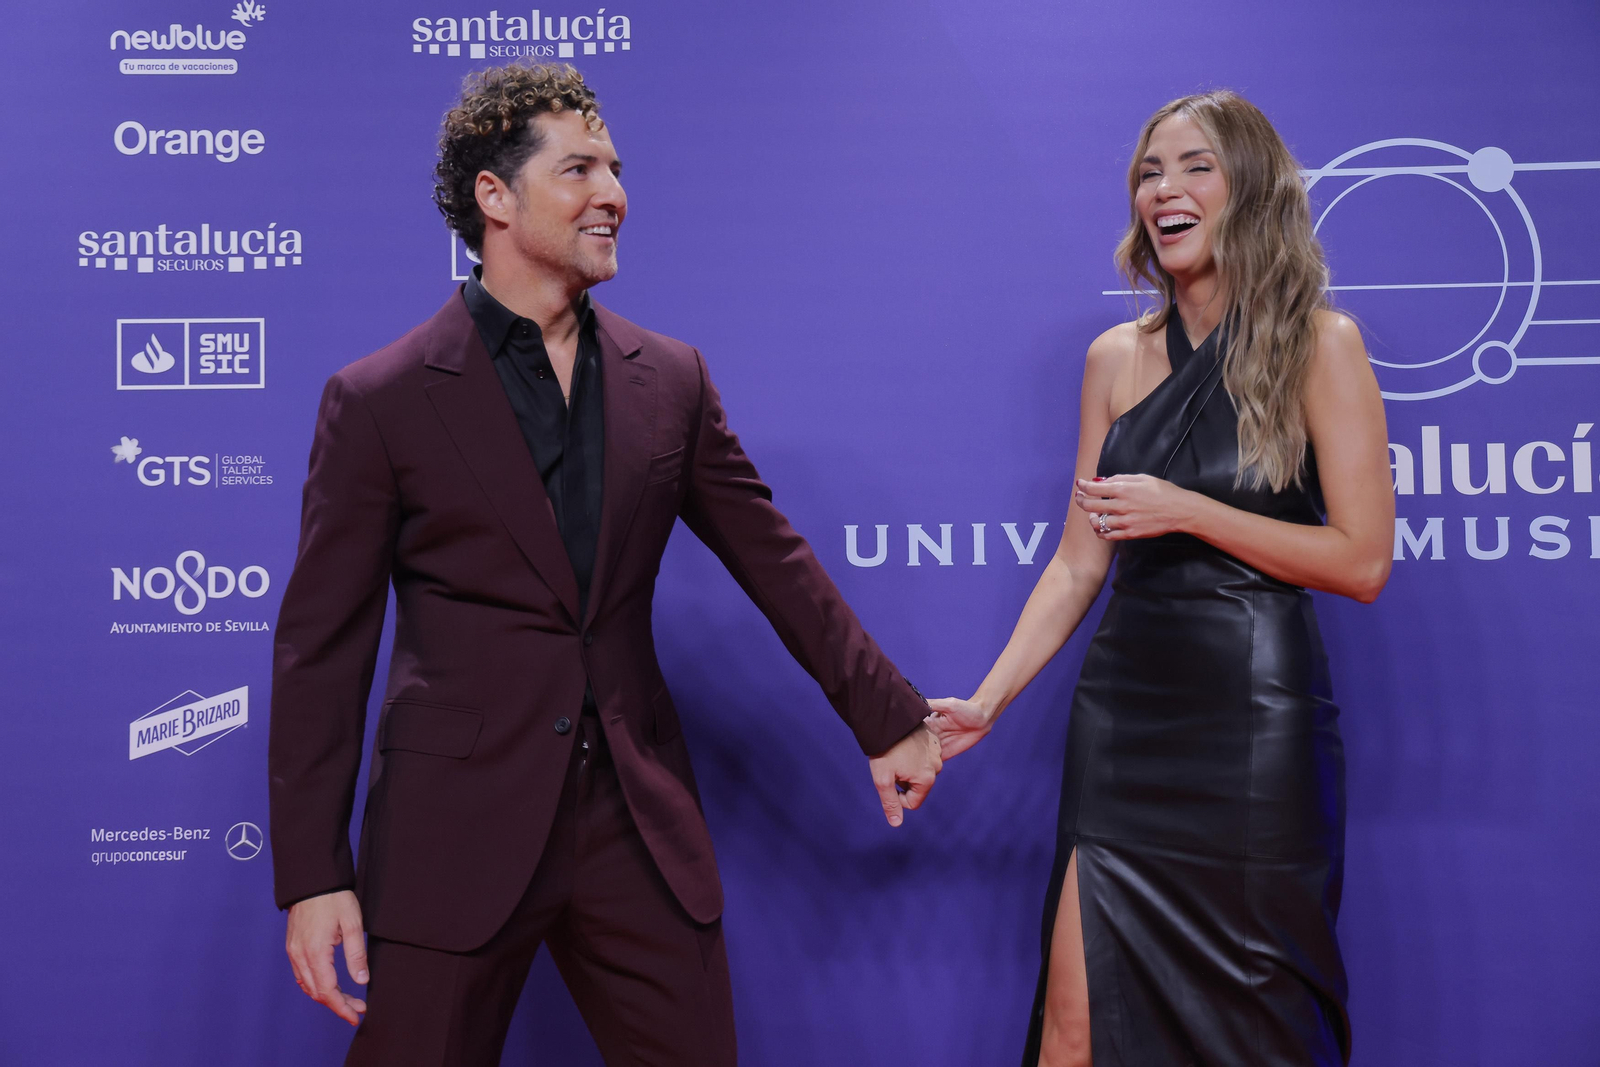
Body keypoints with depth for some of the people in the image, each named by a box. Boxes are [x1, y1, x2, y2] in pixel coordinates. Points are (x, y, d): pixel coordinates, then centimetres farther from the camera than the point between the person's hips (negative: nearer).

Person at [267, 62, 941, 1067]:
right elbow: (322, 650, -4)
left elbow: (777, 560, 13)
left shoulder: (671, 378, 6)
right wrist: (313, 876, -7)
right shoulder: (378, 401, -4)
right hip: (455, 829, -3)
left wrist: (888, 718, 14)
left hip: (639, 824, 3)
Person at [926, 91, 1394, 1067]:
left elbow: (1362, 562, -8)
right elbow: (1079, 563, 11)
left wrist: (1185, 510, -14)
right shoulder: (1118, 360, 9)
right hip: (1126, 704, 3)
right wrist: (986, 702, 2)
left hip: (1256, 718, -3)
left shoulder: (1318, 345, -2)